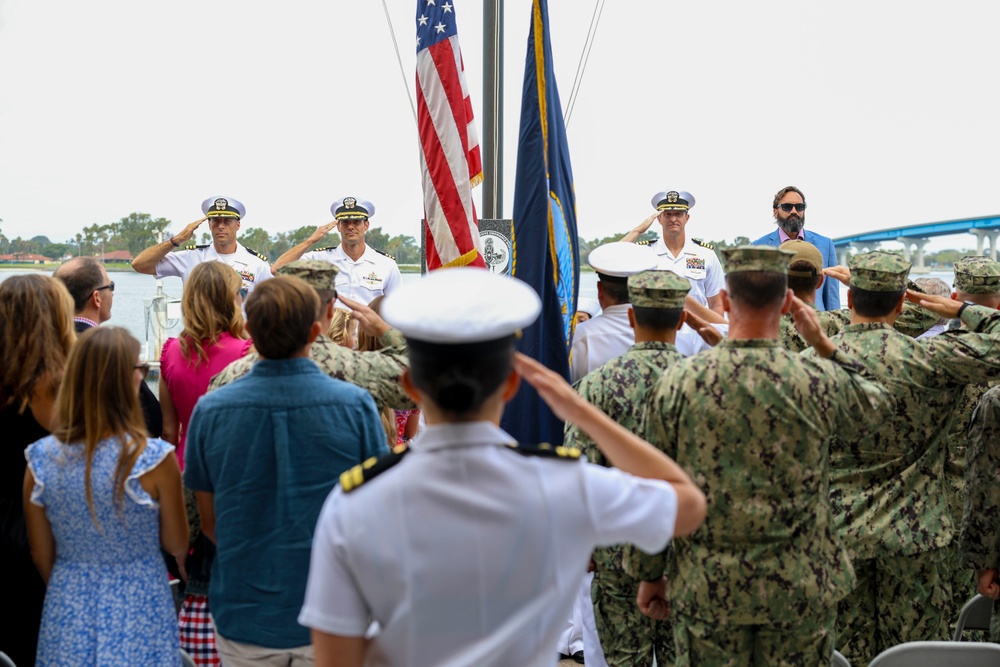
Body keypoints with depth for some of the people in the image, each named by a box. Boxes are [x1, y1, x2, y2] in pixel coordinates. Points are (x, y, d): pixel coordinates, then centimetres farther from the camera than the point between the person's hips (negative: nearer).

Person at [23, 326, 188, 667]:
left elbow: (42, 556, 2)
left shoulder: (40, 459, -9)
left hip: (68, 608, 3)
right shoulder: (153, 458, -19)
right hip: (138, 607, -3)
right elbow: (177, 545, -6)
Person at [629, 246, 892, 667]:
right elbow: (876, 407, 13)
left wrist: (649, 574, 8)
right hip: (801, 586, 0)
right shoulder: (820, 382, -11)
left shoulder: (676, 383, -11)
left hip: (705, 589, 0)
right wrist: (823, 344, 10)